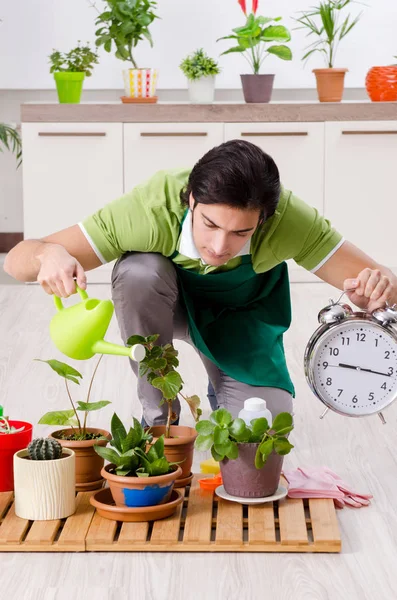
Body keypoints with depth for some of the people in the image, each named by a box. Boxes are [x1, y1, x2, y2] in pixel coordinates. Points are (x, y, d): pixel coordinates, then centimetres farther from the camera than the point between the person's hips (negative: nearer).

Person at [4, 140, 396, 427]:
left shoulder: (290, 220, -36)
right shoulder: (150, 209, -39)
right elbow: (17, 261, -36)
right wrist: (48, 256, -61)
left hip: (240, 318, 1)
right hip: (163, 306, 0)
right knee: (139, 271, -36)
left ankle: (224, 393, 19)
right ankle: (158, 418, -13)